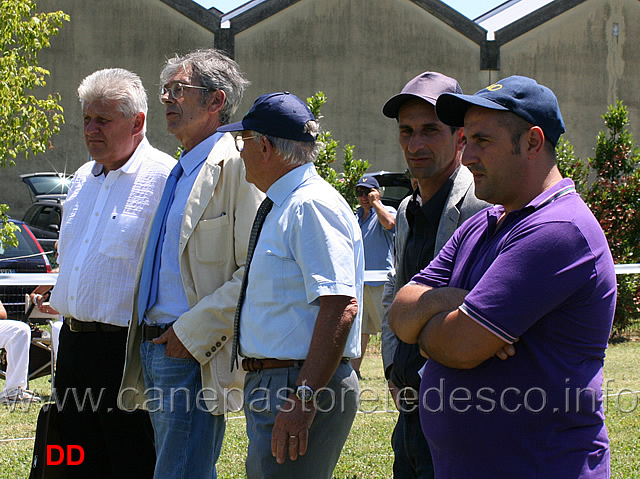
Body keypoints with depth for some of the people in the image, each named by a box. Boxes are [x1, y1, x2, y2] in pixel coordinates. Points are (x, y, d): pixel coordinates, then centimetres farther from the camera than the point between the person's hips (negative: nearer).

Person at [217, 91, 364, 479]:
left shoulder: (312, 206, -16)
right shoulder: (282, 208, 18)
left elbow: (340, 306, -25)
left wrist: (304, 397, -29)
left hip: (302, 387, -10)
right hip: (268, 383, 10)